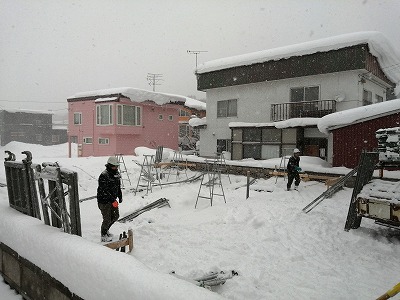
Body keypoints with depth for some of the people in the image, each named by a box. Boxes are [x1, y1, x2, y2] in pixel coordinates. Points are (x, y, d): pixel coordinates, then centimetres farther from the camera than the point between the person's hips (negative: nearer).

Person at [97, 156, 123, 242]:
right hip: (104, 201, -8)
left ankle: (105, 230, 39)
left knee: (115, 216, 16)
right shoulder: (104, 176, -22)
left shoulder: (116, 174, 4)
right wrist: (113, 201, -26)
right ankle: (103, 236, 21)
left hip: (113, 200, 8)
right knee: (107, 219, 0)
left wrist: (120, 196, 13)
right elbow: (105, 191, -25)